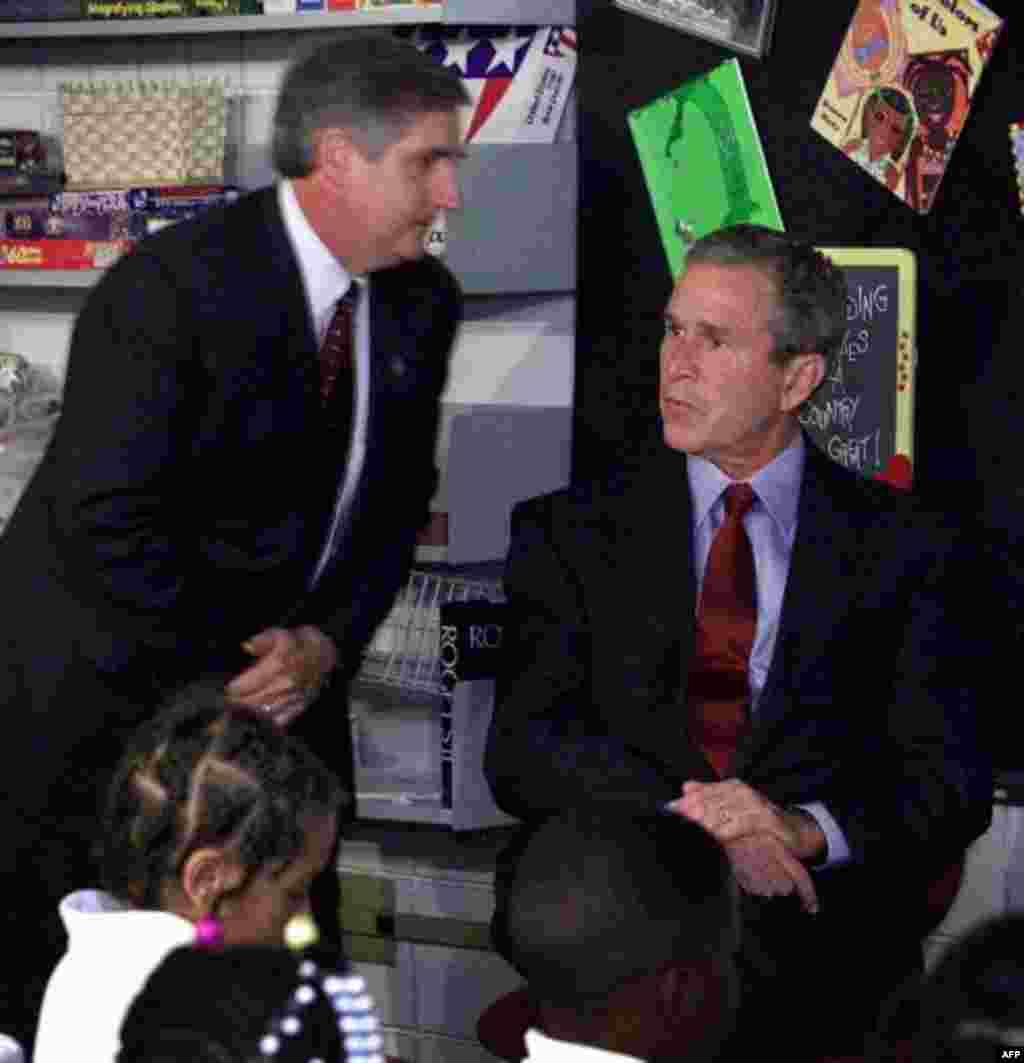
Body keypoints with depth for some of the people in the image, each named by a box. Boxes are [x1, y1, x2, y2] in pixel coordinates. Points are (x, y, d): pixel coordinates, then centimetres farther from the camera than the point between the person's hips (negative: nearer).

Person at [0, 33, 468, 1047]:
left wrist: (326, 642, -9)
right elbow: (111, 520, -24)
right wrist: (225, 681, -17)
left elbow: (397, 498, 7)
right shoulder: (173, 285, -22)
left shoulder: (423, 301, -1)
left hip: (281, 676, 6)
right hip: (105, 695, -6)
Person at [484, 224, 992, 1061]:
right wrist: (679, 820, -18)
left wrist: (806, 830, -19)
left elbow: (951, 781, 2)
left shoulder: (908, 544, 11)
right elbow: (522, 749, 0)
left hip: (821, 904, 0)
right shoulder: (571, 530, 12)